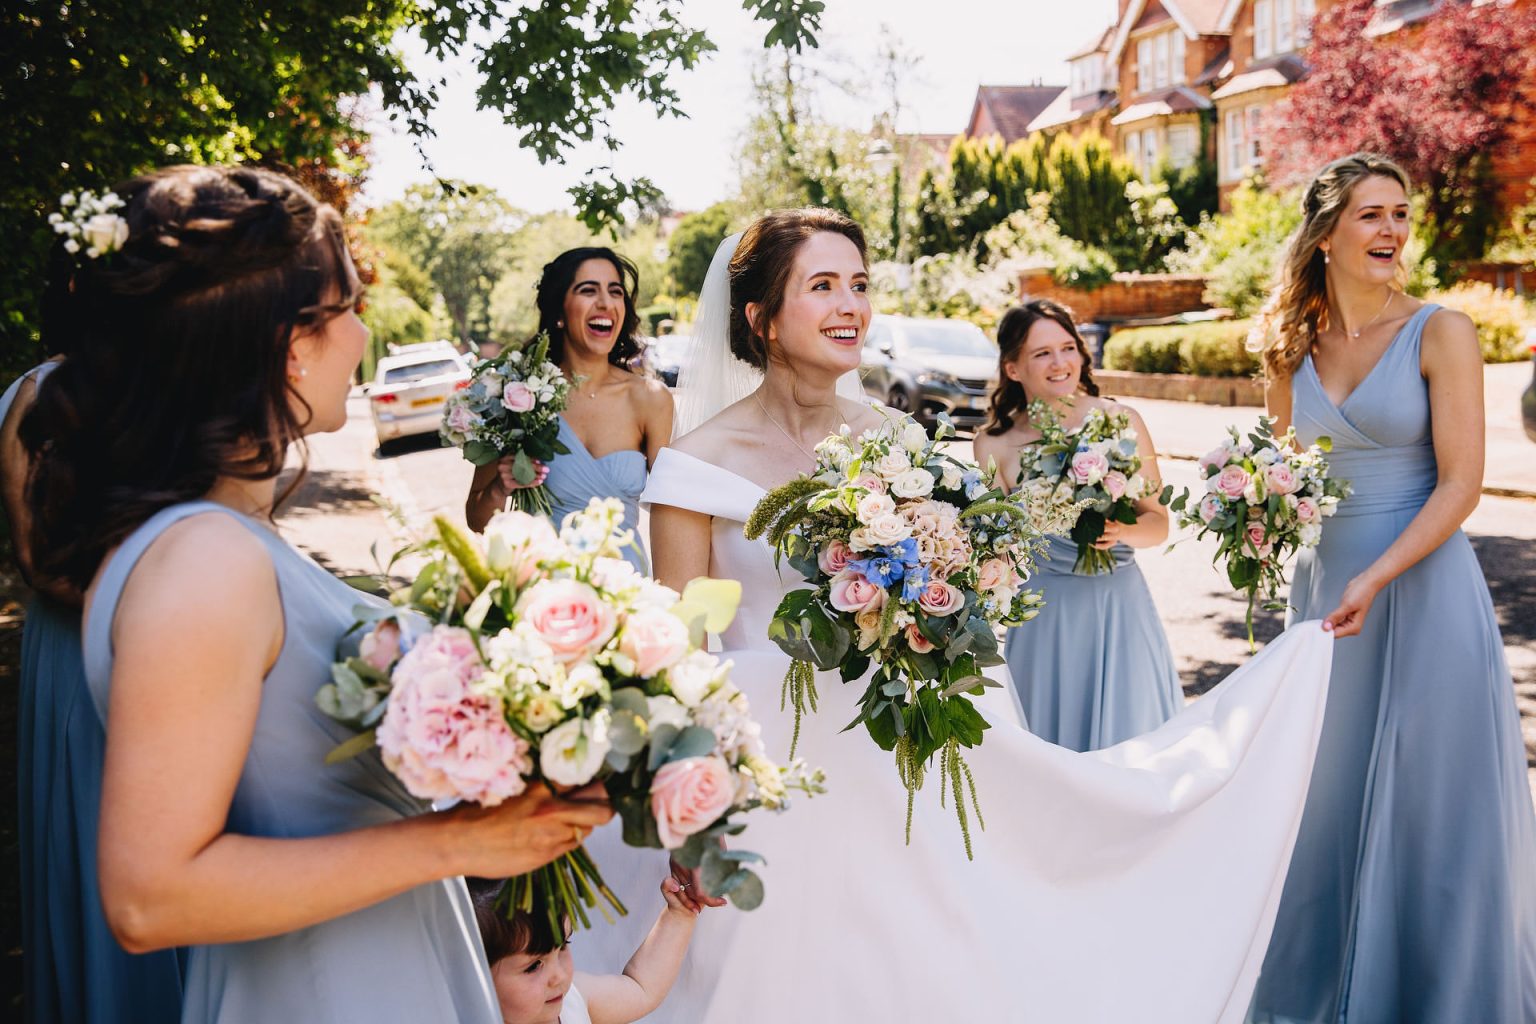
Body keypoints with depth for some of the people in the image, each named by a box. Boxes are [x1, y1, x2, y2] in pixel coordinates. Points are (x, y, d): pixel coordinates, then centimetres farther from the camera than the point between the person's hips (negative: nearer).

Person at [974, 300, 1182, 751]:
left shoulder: (1121, 421, -5)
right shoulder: (995, 443, -5)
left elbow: (1158, 522, 1)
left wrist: (1122, 531, -19)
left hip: (1118, 601, 1)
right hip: (1046, 610, 0)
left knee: (1127, 732, 7)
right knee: (1053, 735, 9)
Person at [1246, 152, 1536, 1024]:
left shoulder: (1441, 333, -6)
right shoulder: (1296, 346, 7)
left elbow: (1461, 483, -11)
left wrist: (1375, 580, -20)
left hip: (1422, 586, -4)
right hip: (1325, 585, 4)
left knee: (1427, 803, 5)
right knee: (1330, 798, 13)